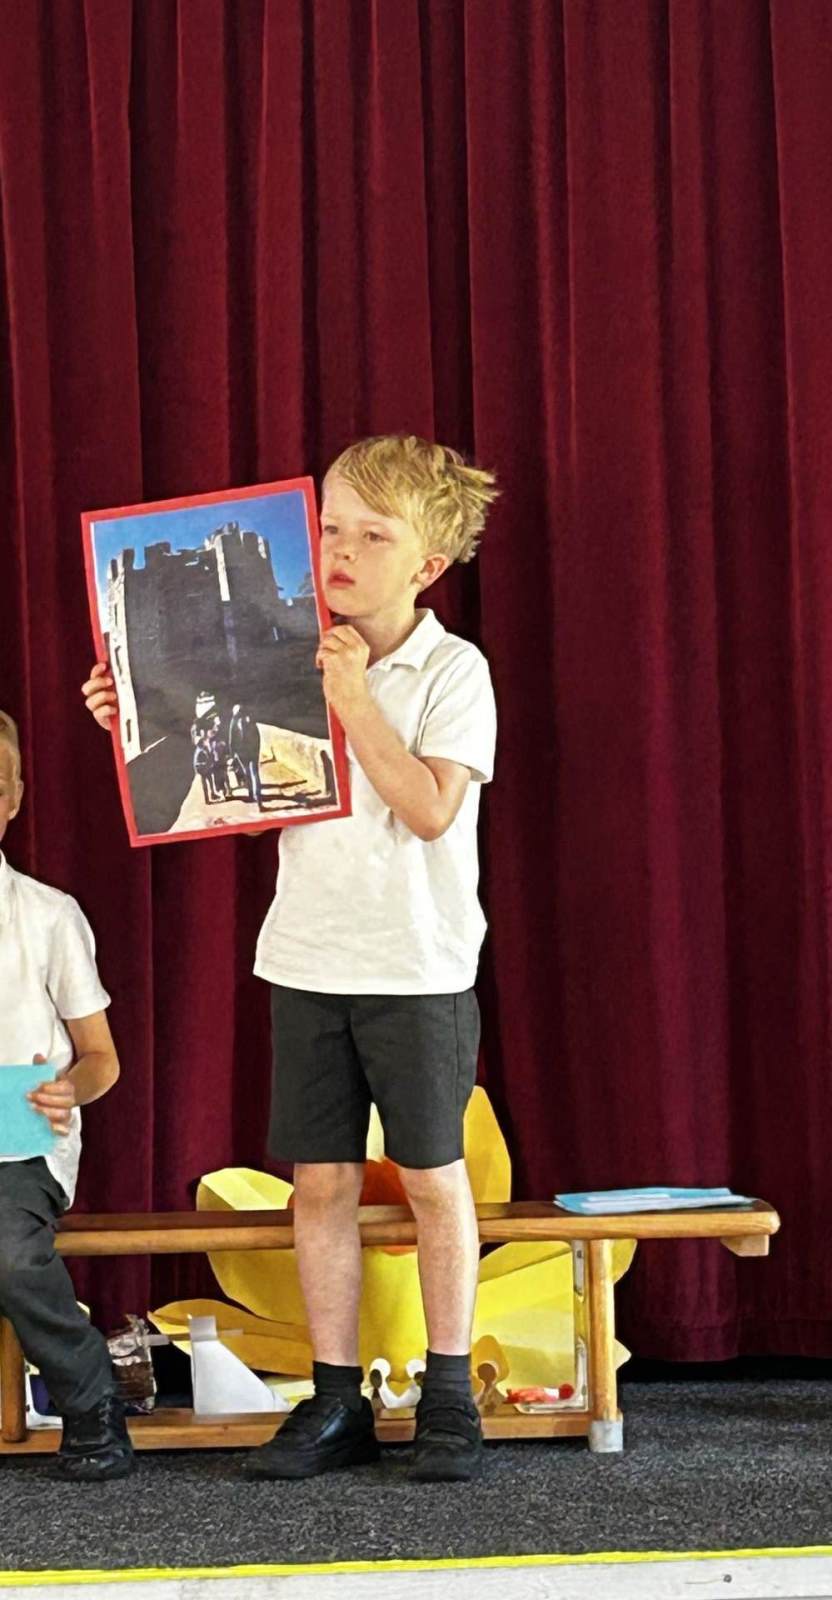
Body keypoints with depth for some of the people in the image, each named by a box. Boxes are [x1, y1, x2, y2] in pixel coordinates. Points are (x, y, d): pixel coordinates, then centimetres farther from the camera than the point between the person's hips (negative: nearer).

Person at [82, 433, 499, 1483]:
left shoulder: (453, 671, -7)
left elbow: (430, 810, -20)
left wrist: (355, 701, -23)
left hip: (417, 963, -4)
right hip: (307, 961, 4)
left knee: (432, 1176, 4)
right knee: (320, 1179, 6)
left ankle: (448, 1399, 15)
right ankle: (335, 1402, 15)